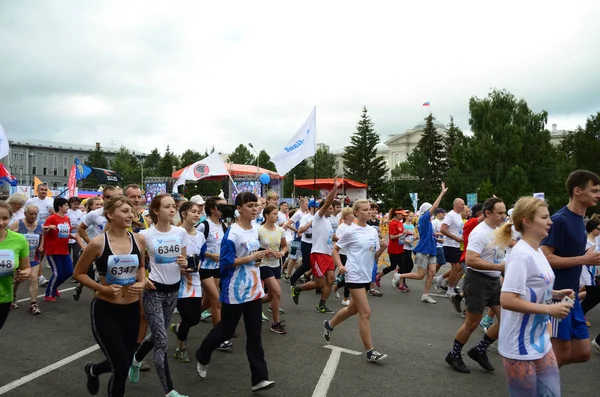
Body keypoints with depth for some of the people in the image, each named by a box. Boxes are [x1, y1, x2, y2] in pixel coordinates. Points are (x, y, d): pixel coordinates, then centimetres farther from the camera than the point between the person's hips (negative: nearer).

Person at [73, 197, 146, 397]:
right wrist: (103, 288, -15)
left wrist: (142, 283, -6)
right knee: (121, 366, -4)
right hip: (104, 309, -4)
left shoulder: (139, 240, -5)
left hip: (132, 309, 4)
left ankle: (93, 370, 51)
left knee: (123, 363, 18)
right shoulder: (98, 243, -15)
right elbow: (78, 273, -2)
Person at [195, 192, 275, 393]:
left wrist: (259, 258, -1)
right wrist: (250, 258, -22)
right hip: (235, 291, -6)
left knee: (254, 334, 6)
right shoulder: (232, 232, -17)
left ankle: (259, 378, 13)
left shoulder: (254, 230, 6)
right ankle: (202, 356, 40)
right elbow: (226, 261, -20)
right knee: (226, 329, 12)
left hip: (254, 289, 6)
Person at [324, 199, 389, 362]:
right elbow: (335, 249, -2)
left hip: (367, 276, 8)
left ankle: (329, 324, 44)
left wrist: (382, 248, -9)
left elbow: (375, 257, 10)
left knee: (353, 309, 20)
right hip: (354, 276, -7)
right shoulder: (351, 231, -10)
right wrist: (340, 265, -15)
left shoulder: (373, 231, 7)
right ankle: (370, 351, 4)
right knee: (365, 313, -8)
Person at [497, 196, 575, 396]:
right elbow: (507, 300, -28)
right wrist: (549, 309, -21)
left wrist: (554, 294, 5)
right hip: (520, 347, -9)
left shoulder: (537, 252, 6)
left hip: (540, 342, 9)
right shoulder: (522, 255, -22)